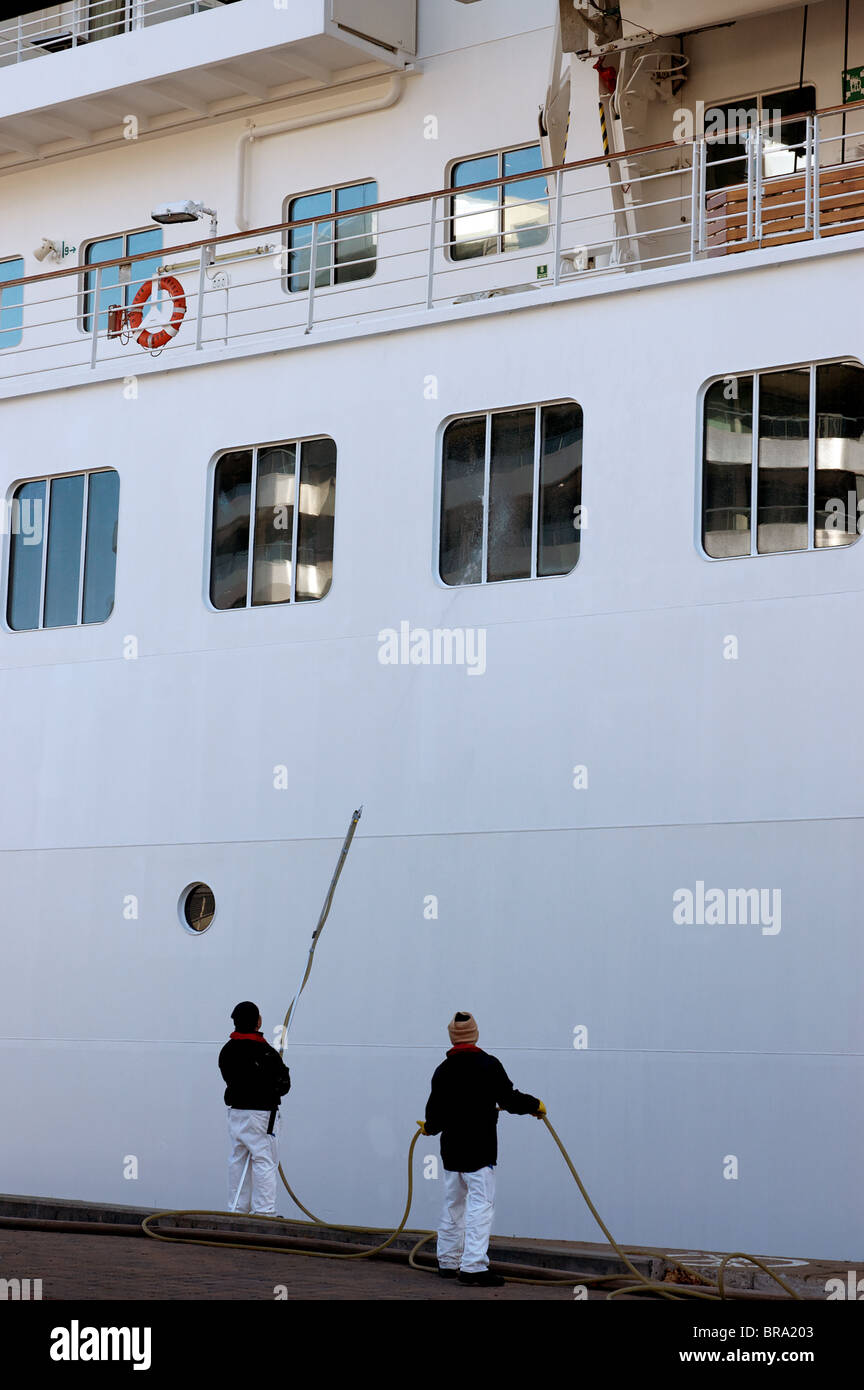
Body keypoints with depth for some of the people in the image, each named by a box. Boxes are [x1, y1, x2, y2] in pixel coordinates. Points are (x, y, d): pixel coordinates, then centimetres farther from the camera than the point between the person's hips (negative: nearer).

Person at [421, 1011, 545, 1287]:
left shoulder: (443, 1071, 5)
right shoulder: (488, 1065, -9)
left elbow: (435, 1113, 9)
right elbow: (509, 1100, -10)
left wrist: (429, 1127, 32)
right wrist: (535, 1105, 8)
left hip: (451, 1150, 6)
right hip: (479, 1149, -6)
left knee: (453, 1204, 18)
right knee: (481, 1204, -8)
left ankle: (448, 1262, 26)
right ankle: (473, 1265, -17)